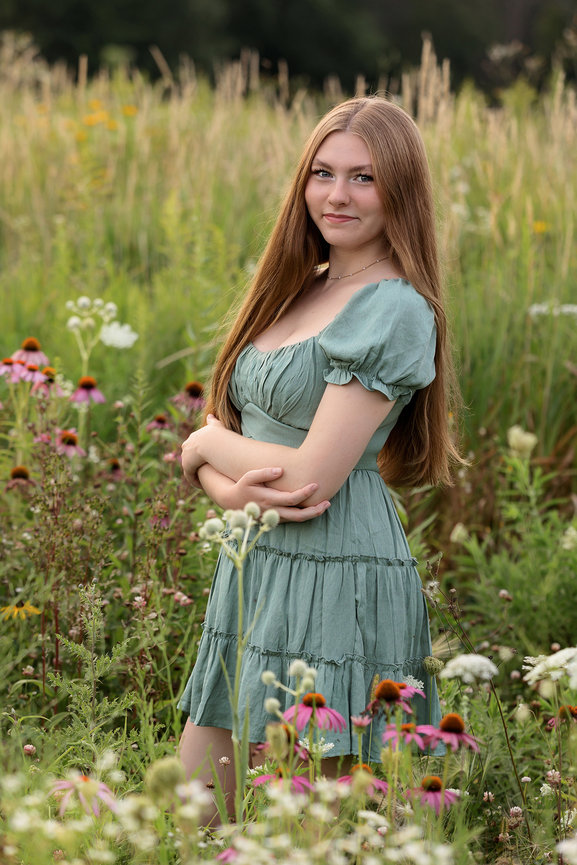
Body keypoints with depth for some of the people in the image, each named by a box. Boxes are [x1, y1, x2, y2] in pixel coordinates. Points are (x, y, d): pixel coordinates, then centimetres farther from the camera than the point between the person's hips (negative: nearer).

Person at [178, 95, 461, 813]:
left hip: (336, 583, -8)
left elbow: (313, 476, -19)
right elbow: (213, 434, 10)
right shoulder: (297, 290, 12)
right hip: (254, 566, 8)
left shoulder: (395, 310, -13)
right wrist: (229, 488, -14)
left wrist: (209, 443, -2)